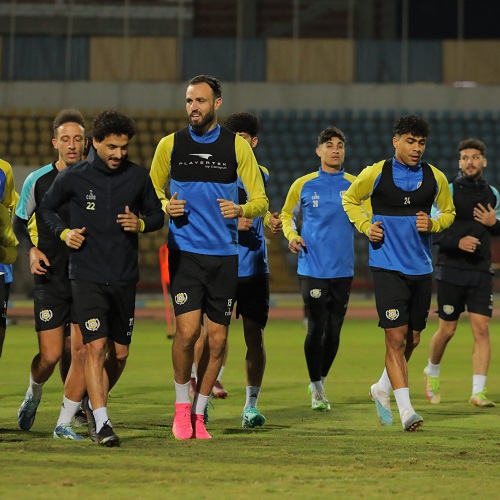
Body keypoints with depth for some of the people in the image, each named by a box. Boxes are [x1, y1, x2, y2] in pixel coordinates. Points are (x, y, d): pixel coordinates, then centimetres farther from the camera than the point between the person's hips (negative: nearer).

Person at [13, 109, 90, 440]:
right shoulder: (37, 181, -1)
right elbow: (20, 222, 12)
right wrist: (31, 250, -4)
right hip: (50, 277, -1)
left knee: (82, 351, -7)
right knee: (51, 355, -6)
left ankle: (65, 423, 5)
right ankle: (34, 394, 28)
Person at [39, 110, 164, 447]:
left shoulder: (138, 177, 2)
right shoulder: (74, 178, -3)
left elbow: (157, 215, 13)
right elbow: (47, 209, 12)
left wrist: (141, 224, -9)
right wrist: (64, 232, -6)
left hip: (125, 278, 3)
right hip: (87, 277, -3)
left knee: (119, 353, 9)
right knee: (95, 346, -15)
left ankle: (96, 402, 35)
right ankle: (102, 423, -16)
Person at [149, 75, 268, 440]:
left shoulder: (237, 146, 3)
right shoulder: (170, 145, 4)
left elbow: (261, 200, 4)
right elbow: (152, 193, 15)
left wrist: (241, 209, -18)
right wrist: (166, 206, -7)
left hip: (224, 255, 1)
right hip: (184, 251, -1)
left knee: (217, 338, 2)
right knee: (188, 329, -14)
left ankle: (199, 413, 17)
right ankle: (182, 406, 5)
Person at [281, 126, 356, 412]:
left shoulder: (355, 186, 4)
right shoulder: (303, 185, 3)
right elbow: (287, 214, 16)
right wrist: (291, 235, -3)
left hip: (343, 270, 2)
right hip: (312, 268, -2)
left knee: (334, 331, 6)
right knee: (316, 328, -8)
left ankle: (321, 381, 25)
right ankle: (316, 388, 5)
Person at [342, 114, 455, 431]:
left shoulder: (435, 178, 4)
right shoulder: (376, 174, -3)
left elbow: (449, 212, 18)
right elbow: (350, 199, 13)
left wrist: (434, 224, -4)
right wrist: (365, 226, -3)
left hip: (422, 268, 4)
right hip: (388, 266, -4)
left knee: (412, 339, 12)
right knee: (396, 337, -13)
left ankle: (382, 389, 37)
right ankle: (406, 410, -14)